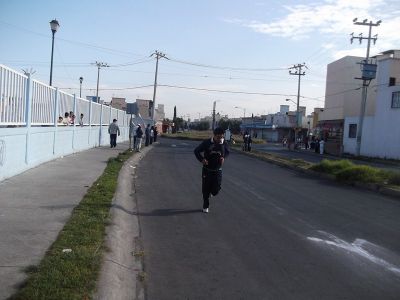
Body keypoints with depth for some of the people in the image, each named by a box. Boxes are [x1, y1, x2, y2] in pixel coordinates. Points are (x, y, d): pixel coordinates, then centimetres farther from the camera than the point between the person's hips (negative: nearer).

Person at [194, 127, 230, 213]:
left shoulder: (224, 144, -5)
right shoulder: (207, 142, -12)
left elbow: (227, 152, 16)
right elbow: (196, 151, -3)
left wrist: (223, 157, -5)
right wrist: (201, 159, -20)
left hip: (218, 171, 2)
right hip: (207, 170, -1)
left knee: (215, 191, -2)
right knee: (206, 190, 6)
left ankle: (212, 190, 36)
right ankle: (205, 207, 26)